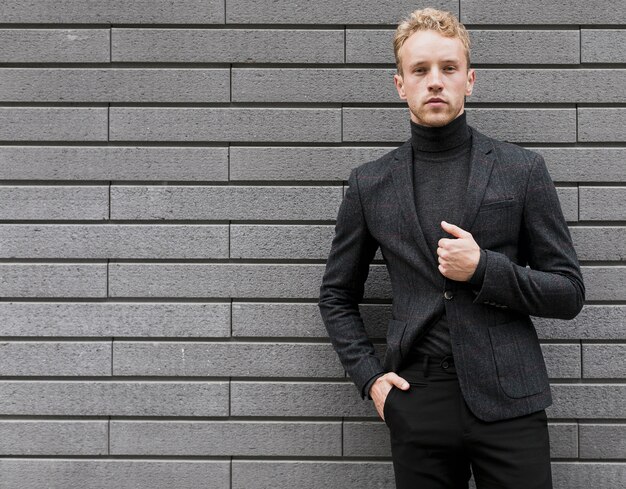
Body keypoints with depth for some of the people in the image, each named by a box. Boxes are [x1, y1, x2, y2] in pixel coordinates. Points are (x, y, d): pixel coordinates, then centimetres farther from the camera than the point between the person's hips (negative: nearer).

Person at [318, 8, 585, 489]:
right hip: (417, 407, 1)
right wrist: (368, 376, 4)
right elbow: (337, 295, 16)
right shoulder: (370, 184, 6)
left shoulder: (522, 170, 2)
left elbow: (569, 293, 3)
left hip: (508, 401, -1)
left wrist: (484, 268, -11)